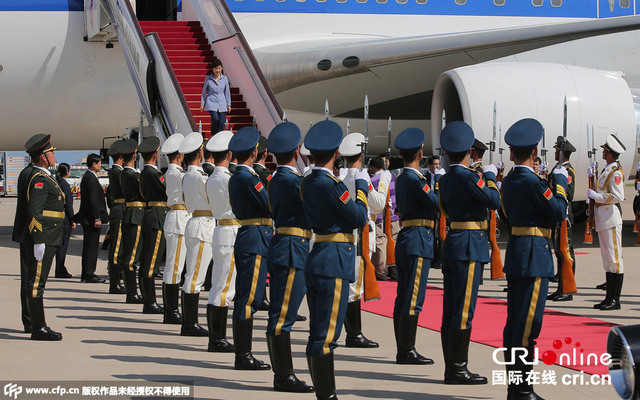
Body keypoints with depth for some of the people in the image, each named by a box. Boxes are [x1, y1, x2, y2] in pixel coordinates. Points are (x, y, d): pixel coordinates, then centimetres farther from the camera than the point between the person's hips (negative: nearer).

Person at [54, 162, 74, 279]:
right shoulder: (64, 184, -14)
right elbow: (68, 204, -16)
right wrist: (72, 220, -11)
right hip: (64, 218, -9)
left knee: (61, 244, 14)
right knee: (63, 244, -4)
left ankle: (60, 270, 20)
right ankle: (60, 271, -2)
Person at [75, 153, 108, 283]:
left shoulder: (87, 177, 17)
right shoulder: (91, 178, -15)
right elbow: (93, 200, -20)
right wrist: (97, 218, -21)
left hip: (87, 219, 11)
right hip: (91, 218, -11)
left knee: (89, 246, 13)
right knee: (92, 246, -7)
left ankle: (86, 274, 18)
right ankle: (89, 274, -5)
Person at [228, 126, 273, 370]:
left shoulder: (235, 177, 15)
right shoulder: (249, 178, -15)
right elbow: (272, 207, -16)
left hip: (245, 238, 10)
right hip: (256, 242, -10)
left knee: (245, 297, 12)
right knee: (249, 298, -7)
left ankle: (242, 354, 17)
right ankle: (243, 356, -5)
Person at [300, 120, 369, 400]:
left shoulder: (307, 183, 10)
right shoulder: (329, 184, -17)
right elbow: (359, 219, -12)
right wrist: (361, 185, 3)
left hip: (315, 259, 9)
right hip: (333, 263, -9)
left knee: (318, 335, 12)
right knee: (326, 336, -7)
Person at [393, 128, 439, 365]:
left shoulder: (401, 179, 14)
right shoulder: (415, 179, -14)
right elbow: (437, 204, -19)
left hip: (405, 240, 10)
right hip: (419, 241, -10)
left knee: (404, 297, 11)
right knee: (413, 299, -7)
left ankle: (403, 350, 15)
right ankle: (407, 351, -6)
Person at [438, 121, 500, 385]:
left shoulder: (444, 180, 12)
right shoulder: (469, 177, -15)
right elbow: (494, 202, -12)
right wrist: (489, 177, 5)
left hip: (452, 242, 9)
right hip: (469, 245, -9)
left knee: (451, 308, 10)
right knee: (464, 309, -6)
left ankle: (451, 367, 14)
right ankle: (458, 369, -4)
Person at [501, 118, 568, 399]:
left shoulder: (508, 181, 10)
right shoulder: (532, 181, -16)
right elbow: (559, 213, -13)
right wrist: (560, 182, 1)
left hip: (515, 251, 9)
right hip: (534, 254, -9)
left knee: (515, 320, 12)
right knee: (528, 322, -6)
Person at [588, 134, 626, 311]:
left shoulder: (616, 172, -12)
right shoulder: (607, 170, 17)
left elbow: (618, 196, -20)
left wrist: (596, 196, -15)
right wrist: (594, 195, 11)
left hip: (611, 217, -10)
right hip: (603, 218, 10)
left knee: (614, 258, -7)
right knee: (607, 259, 11)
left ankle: (615, 300, -6)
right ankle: (610, 297, 16)